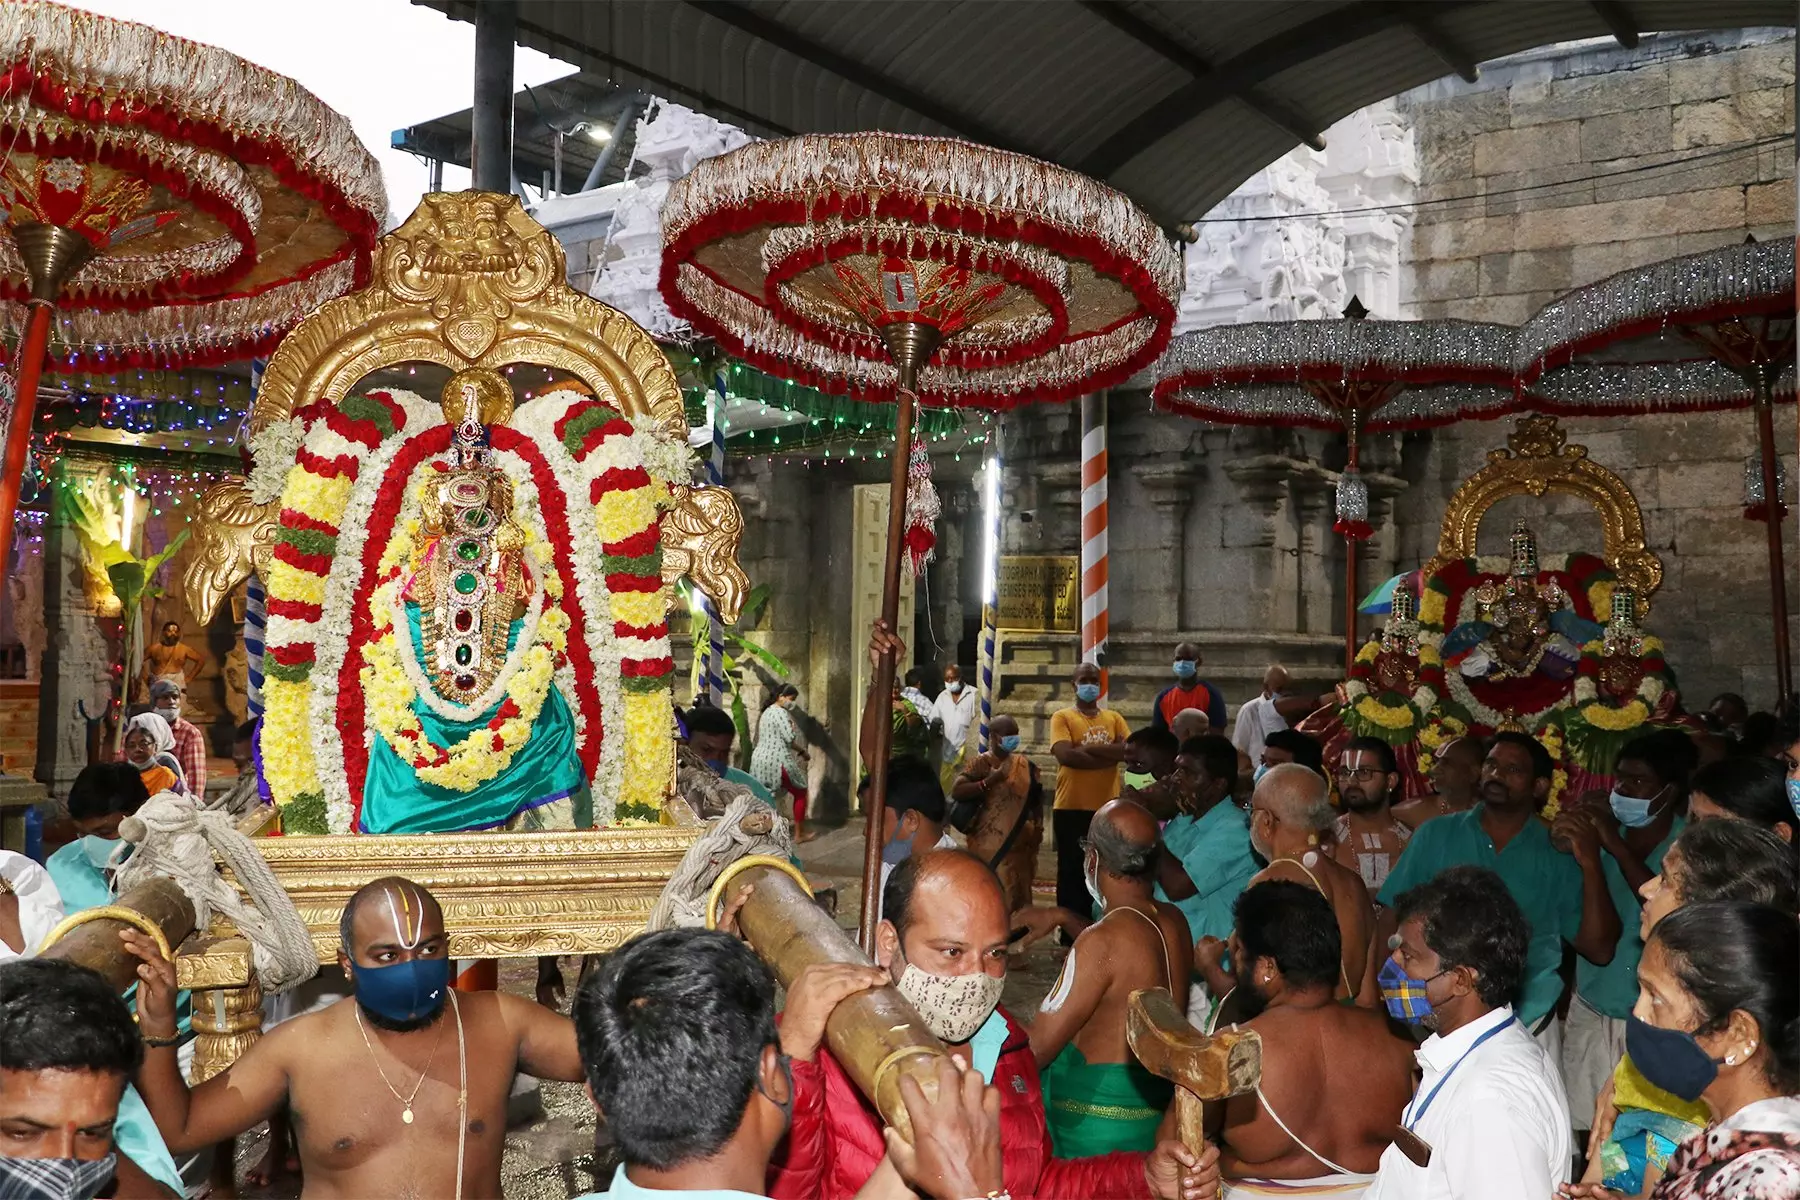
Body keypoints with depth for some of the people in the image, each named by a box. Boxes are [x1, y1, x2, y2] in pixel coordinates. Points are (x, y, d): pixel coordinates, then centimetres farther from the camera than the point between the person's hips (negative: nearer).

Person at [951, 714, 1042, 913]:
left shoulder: (1027, 766, 11)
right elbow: (956, 792, -15)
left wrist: (1038, 827, 4)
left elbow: (1036, 799, 18)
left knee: (1018, 894, 8)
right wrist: (991, 780, -21)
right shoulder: (981, 763, -4)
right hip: (990, 843, -5)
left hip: (1020, 844, 5)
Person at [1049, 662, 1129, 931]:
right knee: (1072, 871, 2)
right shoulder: (1062, 717, 2)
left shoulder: (1114, 718, 12)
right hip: (1071, 808, -3)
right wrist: (1109, 756, -11)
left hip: (1107, 809, 3)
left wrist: (1088, 748, -13)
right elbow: (1065, 755, -15)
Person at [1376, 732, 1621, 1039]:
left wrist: (1590, 863, -13)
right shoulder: (1436, 835, 0)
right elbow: (1391, 921, 1)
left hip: (1528, 1027, 0)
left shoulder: (1560, 855, -1)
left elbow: (1599, 950, -4)